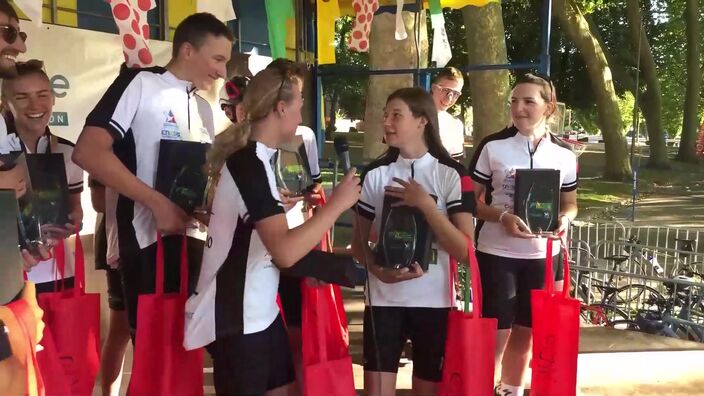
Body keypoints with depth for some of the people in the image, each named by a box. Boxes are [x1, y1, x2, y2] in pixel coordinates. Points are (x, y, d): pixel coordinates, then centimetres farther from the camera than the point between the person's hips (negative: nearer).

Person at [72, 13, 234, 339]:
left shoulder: (204, 107, 16)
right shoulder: (140, 83, -5)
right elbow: (88, 151, -15)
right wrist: (158, 202, -20)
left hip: (196, 239, 7)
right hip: (150, 239, -6)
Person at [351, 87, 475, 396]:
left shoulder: (451, 174, -4)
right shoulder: (375, 174, 4)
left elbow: (462, 250, -10)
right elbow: (358, 242, 8)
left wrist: (426, 204, -19)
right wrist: (378, 271, -11)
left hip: (435, 300, -1)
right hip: (384, 299, 2)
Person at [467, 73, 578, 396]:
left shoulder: (564, 155, 2)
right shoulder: (492, 146, -6)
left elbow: (570, 202, 13)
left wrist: (564, 219, -10)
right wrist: (502, 217, -20)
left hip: (542, 256, 3)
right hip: (496, 254, -3)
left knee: (525, 332, 17)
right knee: (495, 333, 2)